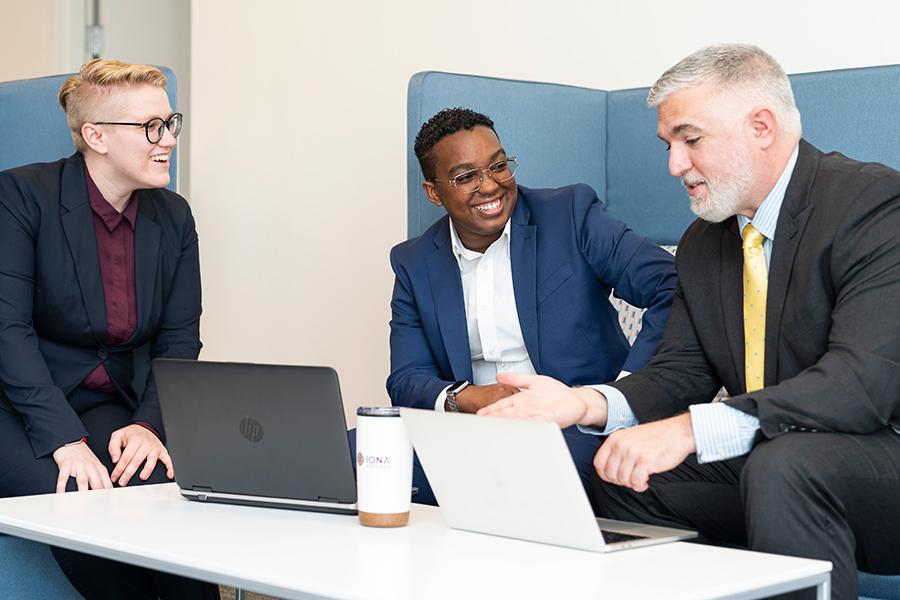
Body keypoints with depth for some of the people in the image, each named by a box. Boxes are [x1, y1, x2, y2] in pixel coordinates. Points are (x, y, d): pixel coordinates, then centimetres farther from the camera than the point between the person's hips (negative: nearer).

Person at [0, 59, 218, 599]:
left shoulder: (173, 217, 5)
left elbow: (179, 342, 5)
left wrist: (149, 424, -15)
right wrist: (65, 441, -27)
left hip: (106, 410, 4)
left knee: (161, 487, -27)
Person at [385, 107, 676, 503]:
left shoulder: (571, 214, 0)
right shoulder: (414, 264, 11)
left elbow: (674, 290, -9)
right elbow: (406, 380, 7)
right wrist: (462, 399, -17)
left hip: (577, 427, -3)